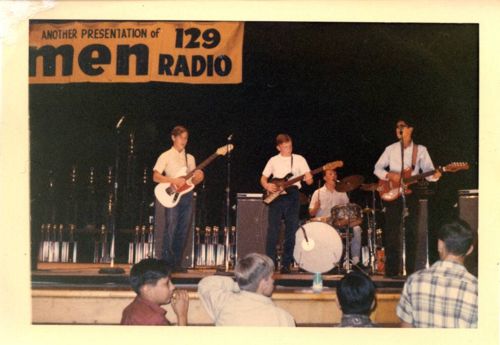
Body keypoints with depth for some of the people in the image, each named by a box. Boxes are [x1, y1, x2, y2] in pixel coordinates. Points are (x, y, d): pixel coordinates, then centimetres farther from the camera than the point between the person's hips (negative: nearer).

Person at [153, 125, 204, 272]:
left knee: (182, 232, 4)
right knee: (169, 231, -9)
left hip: (186, 196, 5)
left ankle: (177, 263, 10)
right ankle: (165, 264, -4)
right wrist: (174, 180, -20)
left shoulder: (190, 158, 16)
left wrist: (197, 178, -5)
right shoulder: (165, 156, 0)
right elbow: (156, 177, -8)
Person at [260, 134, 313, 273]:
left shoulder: (299, 159, 8)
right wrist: (267, 186, -8)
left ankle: (286, 264, 5)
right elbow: (263, 179, 14)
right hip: (276, 196, 0)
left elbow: (308, 178, 2)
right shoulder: (273, 160, 12)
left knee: (291, 230, -1)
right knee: (272, 229, -6)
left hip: (292, 195, 0)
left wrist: (309, 179, -22)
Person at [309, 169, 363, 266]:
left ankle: (355, 259, -19)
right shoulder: (318, 193, 8)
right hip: (322, 222, -3)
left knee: (356, 228, -23)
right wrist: (316, 207, -17)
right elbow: (311, 213, 4)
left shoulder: (341, 193, 17)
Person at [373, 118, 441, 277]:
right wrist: (390, 176, -11)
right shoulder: (390, 149, 9)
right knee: (392, 231, -2)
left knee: (411, 232, 0)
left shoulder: (420, 150, 5)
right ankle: (392, 269, 1)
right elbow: (377, 168, 8)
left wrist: (434, 175, -27)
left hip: (411, 193, -1)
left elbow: (428, 170, -4)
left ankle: (409, 269, 5)